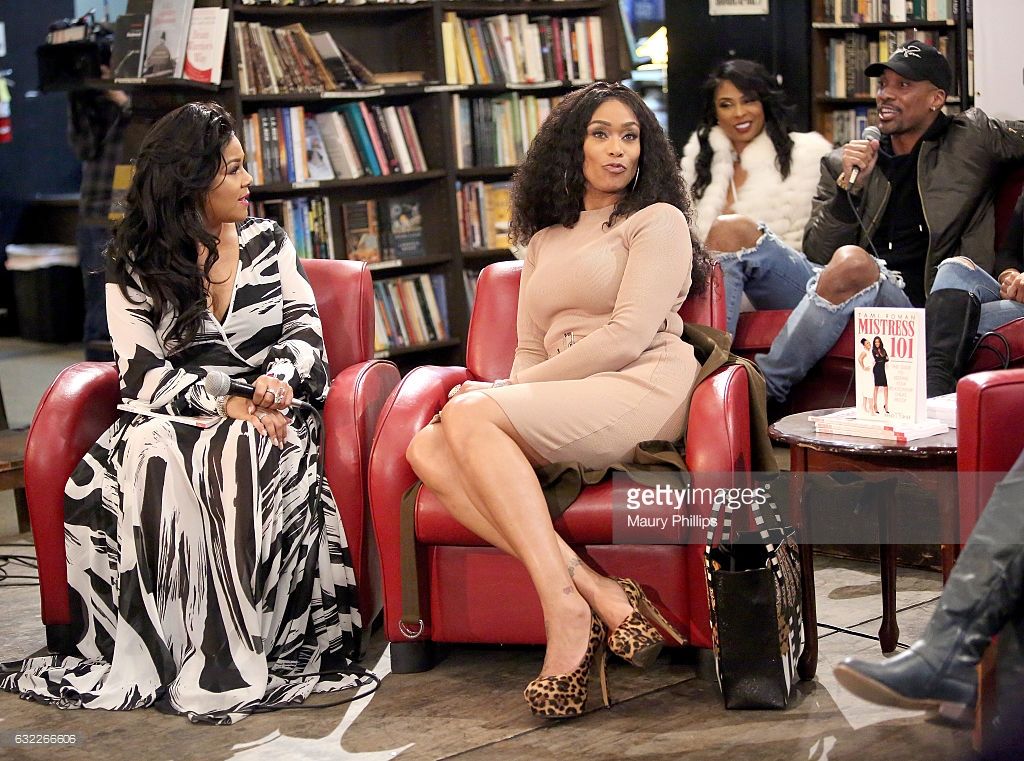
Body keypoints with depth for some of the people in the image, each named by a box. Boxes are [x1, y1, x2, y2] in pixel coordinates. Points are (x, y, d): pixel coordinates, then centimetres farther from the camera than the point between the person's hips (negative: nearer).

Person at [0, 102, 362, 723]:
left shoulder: (269, 242, 16)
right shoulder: (134, 269, 7)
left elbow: (305, 327, 9)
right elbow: (143, 373, -4)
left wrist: (278, 378, -15)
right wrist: (226, 403, -19)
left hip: (264, 416, 1)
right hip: (173, 418, 0)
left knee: (235, 462, -36)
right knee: (147, 463, -36)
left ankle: (240, 654, -33)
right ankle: (156, 653, -29)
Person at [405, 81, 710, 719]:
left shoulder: (658, 221, 7)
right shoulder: (545, 240, 27)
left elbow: (628, 337, -7)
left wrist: (513, 393, -8)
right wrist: (514, 391, -4)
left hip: (643, 389, -6)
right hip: (559, 409, 6)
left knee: (470, 414, -28)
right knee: (427, 448, -22)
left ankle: (565, 607, -34)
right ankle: (596, 592, -32)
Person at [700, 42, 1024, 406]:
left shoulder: (972, 139, 16)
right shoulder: (842, 162, 21)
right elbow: (815, 255, 13)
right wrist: (849, 186, 1)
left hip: (907, 303, -4)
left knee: (852, 262, -37)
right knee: (739, 232, -16)